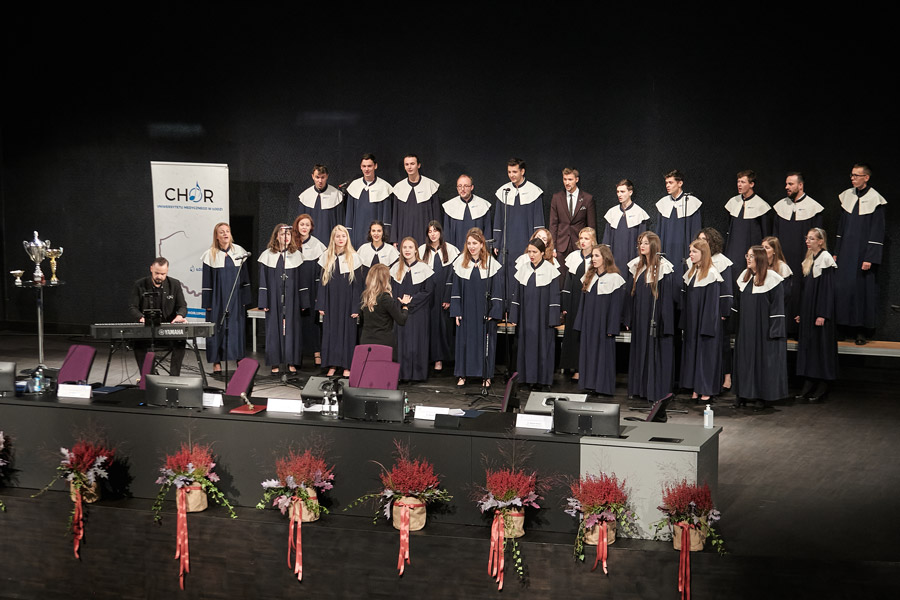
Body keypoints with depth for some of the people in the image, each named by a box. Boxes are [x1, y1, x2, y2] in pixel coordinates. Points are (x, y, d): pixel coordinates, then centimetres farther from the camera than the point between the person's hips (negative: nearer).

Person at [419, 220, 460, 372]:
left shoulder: (450, 250, 2)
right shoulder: (422, 250, 8)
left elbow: (451, 276, -1)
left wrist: (448, 298, -8)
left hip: (442, 293, -1)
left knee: (440, 324, -1)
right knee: (427, 323, -1)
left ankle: (439, 359, 3)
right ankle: (425, 356, 4)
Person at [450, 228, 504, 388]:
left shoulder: (492, 264, -3)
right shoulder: (460, 263, 3)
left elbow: (496, 290, -2)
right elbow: (455, 289, 5)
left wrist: (494, 313, -8)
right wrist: (456, 312, -1)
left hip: (484, 311, -2)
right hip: (466, 310, 2)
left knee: (485, 341, 3)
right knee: (464, 340, 5)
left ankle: (485, 375, 12)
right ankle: (463, 374, 14)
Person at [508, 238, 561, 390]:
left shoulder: (550, 269, -5)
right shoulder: (523, 269, 6)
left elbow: (554, 296, -6)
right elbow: (516, 294, 9)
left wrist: (553, 319, -11)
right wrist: (513, 317, 4)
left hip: (543, 315, -3)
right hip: (527, 317, 4)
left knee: (544, 345, -1)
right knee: (527, 346, 4)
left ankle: (544, 379, 6)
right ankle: (530, 378, 12)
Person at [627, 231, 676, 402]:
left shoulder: (663, 267, -8)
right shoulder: (638, 266, 11)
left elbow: (667, 296, -11)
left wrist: (664, 322, -16)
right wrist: (630, 319, 11)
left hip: (655, 317, -7)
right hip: (640, 317, 7)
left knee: (656, 354, -4)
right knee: (639, 352, 9)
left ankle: (656, 391, 1)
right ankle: (640, 388, 16)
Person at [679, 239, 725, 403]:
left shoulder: (712, 274, -12)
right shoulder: (690, 273, 11)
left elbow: (713, 302, -14)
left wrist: (707, 327, -17)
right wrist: (684, 324, 10)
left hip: (705, 321, -7)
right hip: (691, 322, 7)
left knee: (705, 352, -2)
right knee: (692, 352, 8)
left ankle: (706, 390, 6)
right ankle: (696, 389, 15)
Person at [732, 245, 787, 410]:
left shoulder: (772, 279, -10)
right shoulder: (744, 276, 10)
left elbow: (777, 305, -11)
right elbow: (737, 302, 17)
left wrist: (774, 330, -15)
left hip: (763, 328, -6)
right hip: (745, 327, 6)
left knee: (763, 359, 0)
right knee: (744, 358, 8)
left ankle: (762, 396, 8)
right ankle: (742, 394, 16)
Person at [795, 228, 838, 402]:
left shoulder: (826, 259, -11)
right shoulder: (809, 260, 14)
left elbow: (827, 288, -15)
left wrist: (822, 314, -19)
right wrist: (800, 313, 14)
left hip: (819, 310, -8)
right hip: (807, 311, 8)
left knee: (821, 345, -4)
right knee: (807, 345, 7)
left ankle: (822, 388, 1)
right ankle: (809, 385, 11)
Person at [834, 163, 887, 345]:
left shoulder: (874, 200, -7)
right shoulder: (847, 197, 9)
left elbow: (877, 232, -9)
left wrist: (870, 258, -15)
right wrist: (836, 252, 11)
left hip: (863, 253, -5)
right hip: (845, 253, 5)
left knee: (863, 289, -2)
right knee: (841, 287, 0)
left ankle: (861, 331, 4)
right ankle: (846, 326, 9)